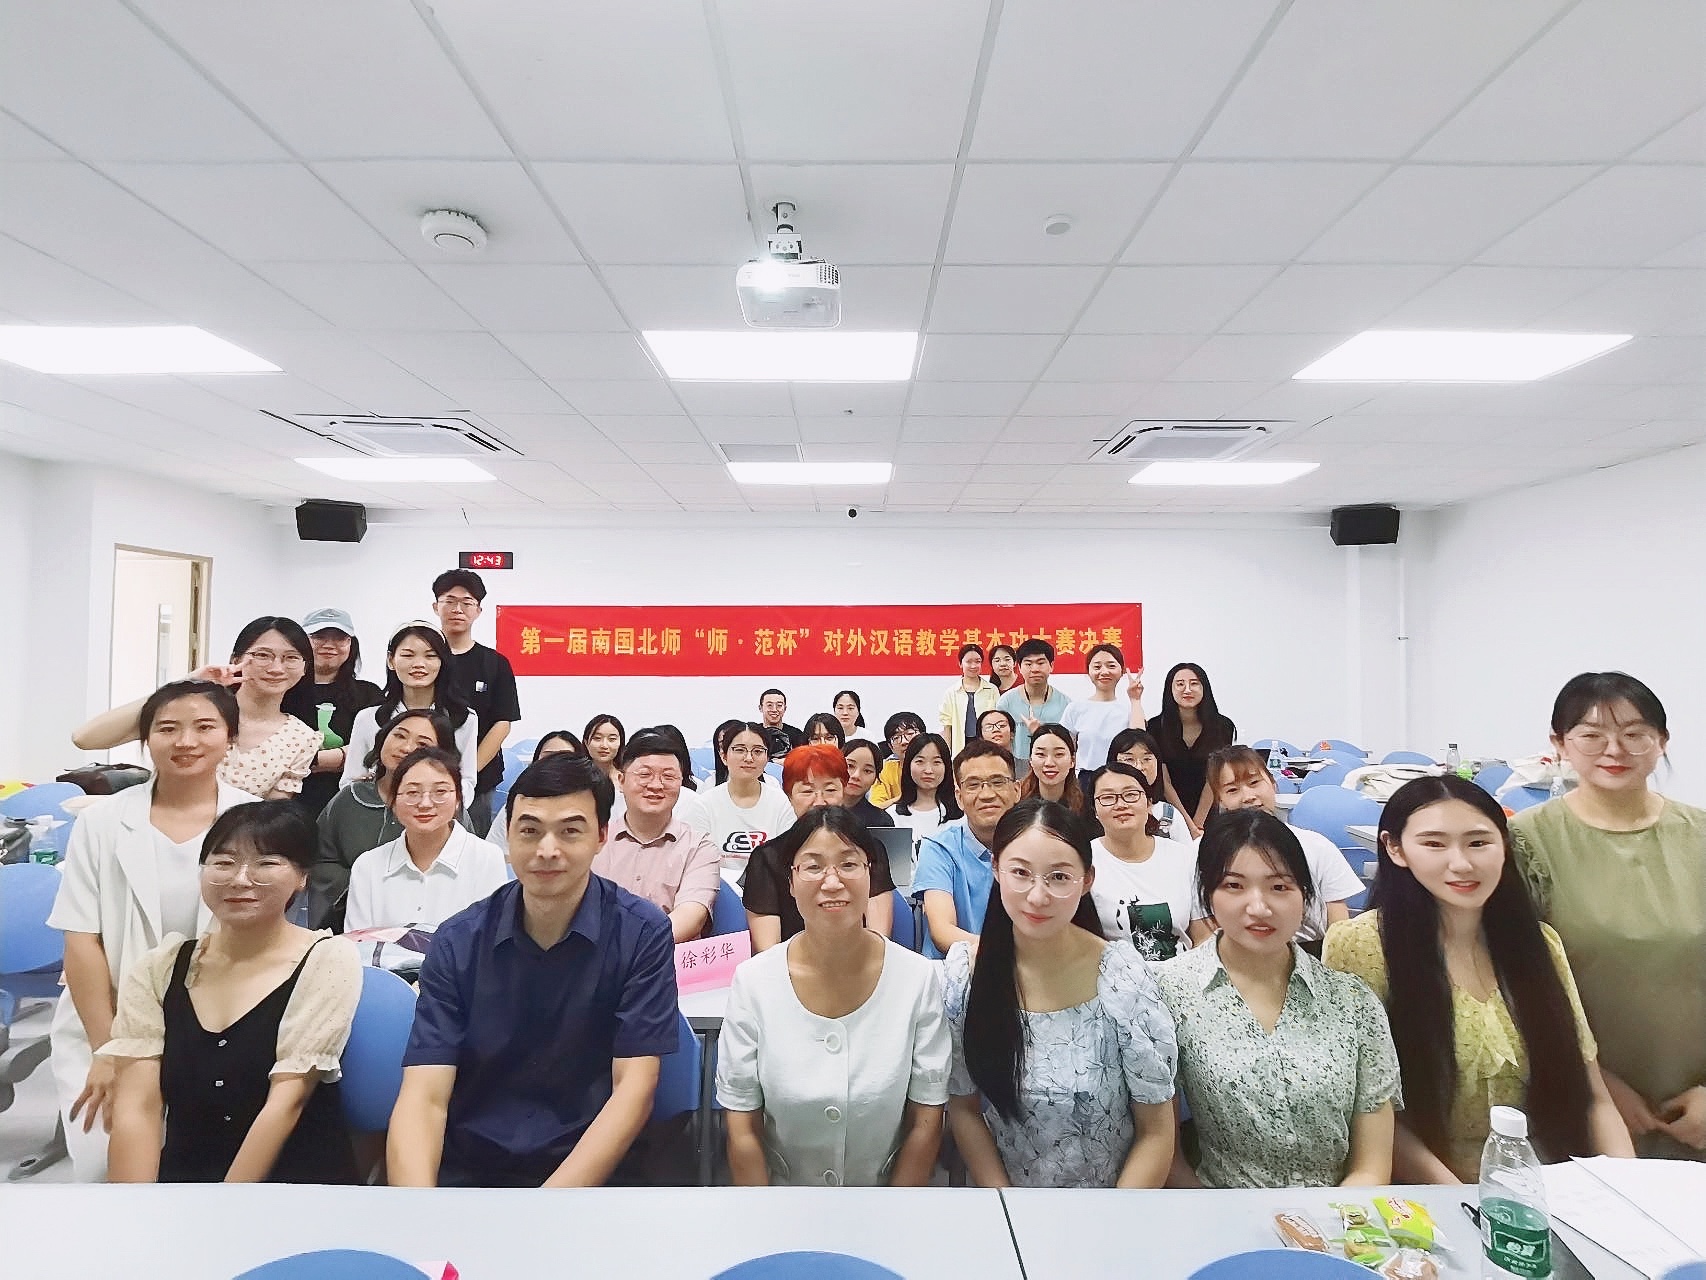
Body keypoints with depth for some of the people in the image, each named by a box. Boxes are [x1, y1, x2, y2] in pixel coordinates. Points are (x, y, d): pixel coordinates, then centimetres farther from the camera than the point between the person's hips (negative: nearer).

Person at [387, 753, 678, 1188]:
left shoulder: (641, 933, -9)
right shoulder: (458, 941, -3)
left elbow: (634, 1086, -10)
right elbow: (424, 1095, -8)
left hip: (591, 1168, -1)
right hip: (466, 1168, 2)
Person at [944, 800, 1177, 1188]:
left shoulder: (1122, 977, -14)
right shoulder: (961, 971, -9)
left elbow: (1156, 1134, -6)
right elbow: (963, 1108, 1)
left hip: (1113, 1191, -1)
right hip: (999, 1185, 1)